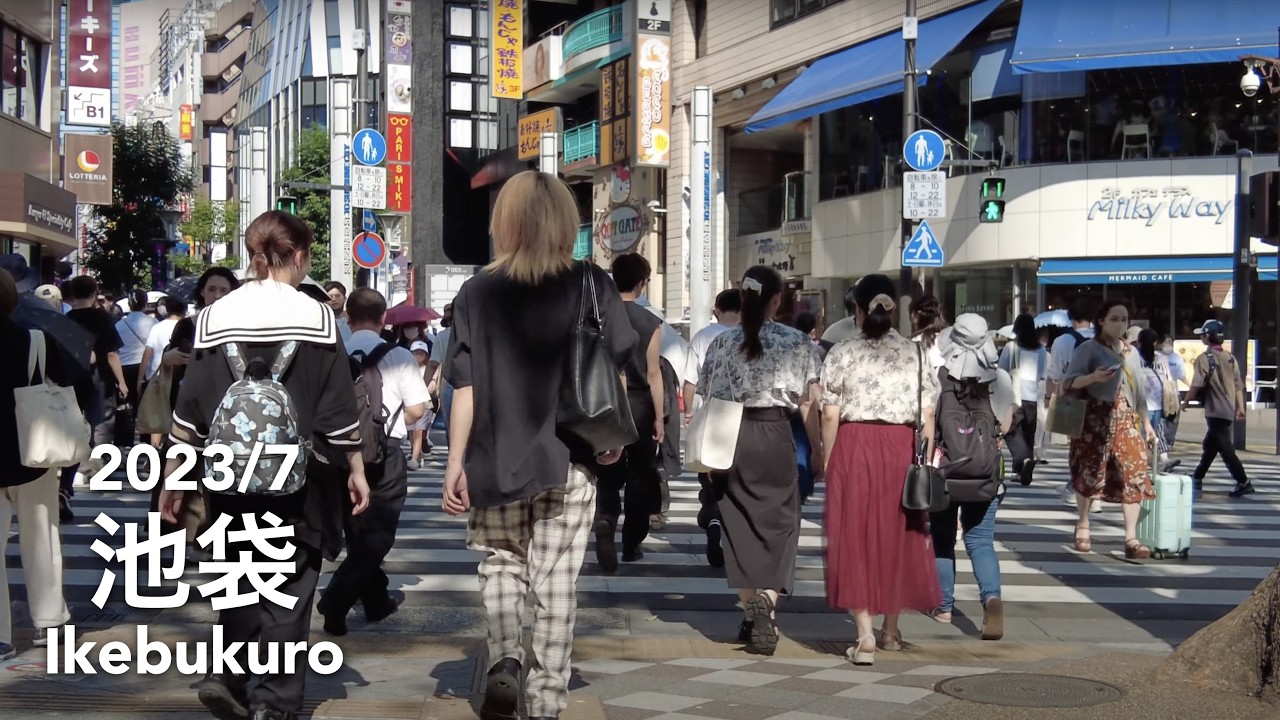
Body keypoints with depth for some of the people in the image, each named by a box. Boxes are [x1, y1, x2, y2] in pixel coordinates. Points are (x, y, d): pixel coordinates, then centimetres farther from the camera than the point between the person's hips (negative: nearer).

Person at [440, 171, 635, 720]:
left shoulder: (478, 292, -3)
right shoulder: (592, 285, -2)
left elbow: (465, 389, -4)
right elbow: (614, 371, 2)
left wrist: (456, 463, 1)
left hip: (497, 459, 0)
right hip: (568, 459, 0)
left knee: (502, 562, 19)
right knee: (556, 583, 6)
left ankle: (504, 659, -3)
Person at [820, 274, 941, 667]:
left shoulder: (842, 354, -3)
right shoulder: (916, 354, 2)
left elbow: (830, 417, -4)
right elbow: (927, 417, 0)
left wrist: (827, 461, 6)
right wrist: (926, 460, 7)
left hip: (854, 448, -2)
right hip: (901, 450, 2)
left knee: (854, 536, 3)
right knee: (897, 537, 14)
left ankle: (865, 635, -6)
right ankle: (890, 630, 27)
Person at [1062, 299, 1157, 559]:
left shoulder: (1132, 352, 17)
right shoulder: (1089, 348, -2)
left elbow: (1139, 391, 21)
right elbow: (1068, 382, -10)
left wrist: (1147, 423, 18)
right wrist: (1093, 377, -27)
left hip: (1127, 421, 5)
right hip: (1096, 420, -4)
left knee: (1135, 476, -8)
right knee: (1089, 474, 0)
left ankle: (1131, 537, -9)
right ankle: (1083, 527, 20)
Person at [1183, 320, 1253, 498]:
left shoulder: (1205, 358, -11)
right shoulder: (1230, 358, 10)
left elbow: (1197, 385, -14)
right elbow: (1238, 385, 9)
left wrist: (1185, 402, -1)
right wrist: (1240, 407, 11)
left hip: (1215, 411, -8)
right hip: (1229, 410, 8)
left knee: (1225, 448, -6)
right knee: (1210, 445, 18)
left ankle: (1243, 483, -9)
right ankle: (1197, 479, 28)